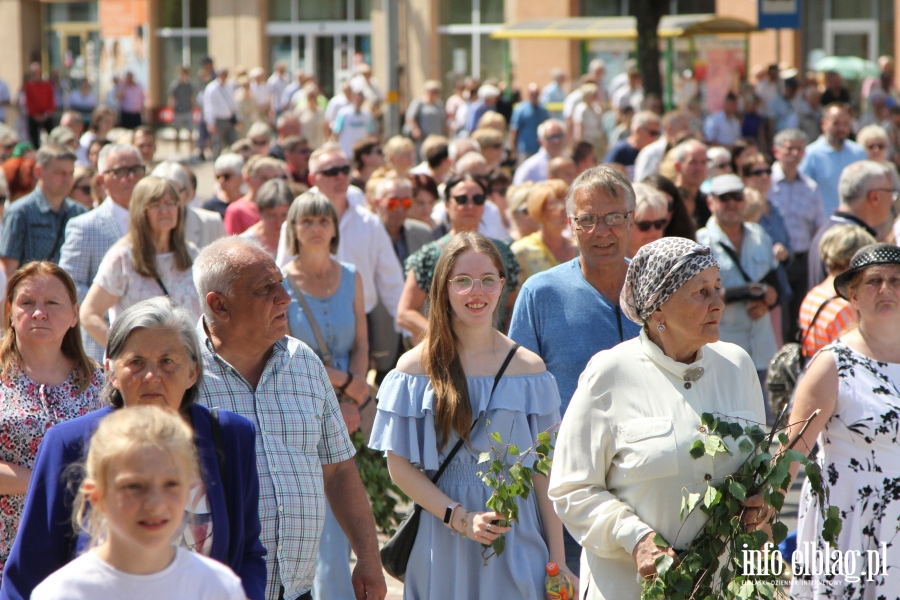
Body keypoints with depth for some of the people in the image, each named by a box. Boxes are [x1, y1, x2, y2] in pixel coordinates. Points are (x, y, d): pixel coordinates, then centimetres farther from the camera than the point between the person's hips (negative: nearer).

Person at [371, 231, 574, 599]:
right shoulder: (416, 368, -2)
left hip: (516, 539, 1)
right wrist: (459, 517, -16)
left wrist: (556, 558, -2)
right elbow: (399, 466, -4)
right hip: (442, 545, -1)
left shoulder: (528, 369, 2)